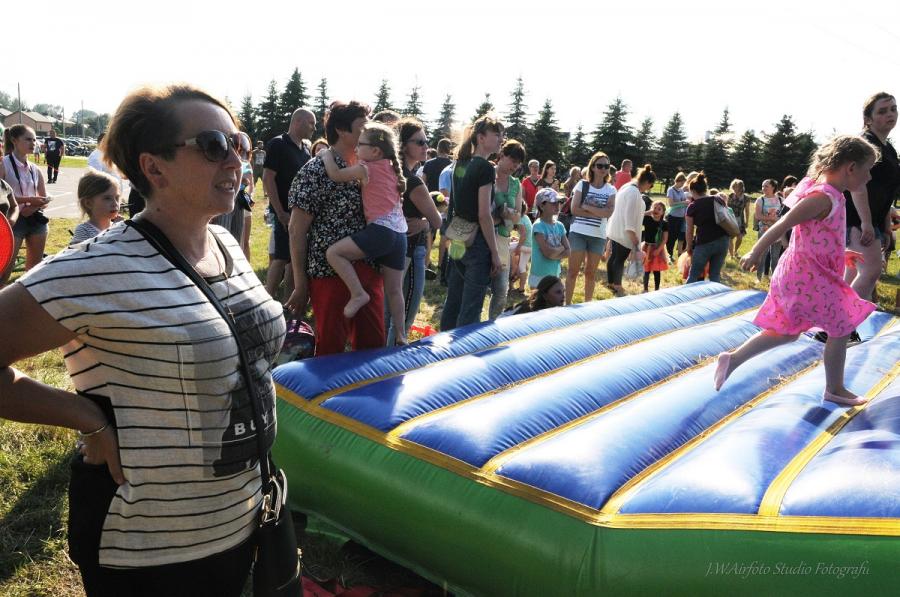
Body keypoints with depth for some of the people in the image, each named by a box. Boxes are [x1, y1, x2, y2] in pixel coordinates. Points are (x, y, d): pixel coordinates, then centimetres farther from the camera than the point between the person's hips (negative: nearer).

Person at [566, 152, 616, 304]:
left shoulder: (610, 190, 4)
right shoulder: (582, 185, -1)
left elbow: (609, 212, -11)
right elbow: (574, 209, -11)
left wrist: (587, 207, -14)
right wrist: (598, 213, -12)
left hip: (599, 236, 2)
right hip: (578, 233, -2)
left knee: (591, 272, 11)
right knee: (573, 270, 0)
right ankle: (567, 304, 7)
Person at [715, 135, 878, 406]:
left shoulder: (828, 194, 11)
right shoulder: (824, 197, -21)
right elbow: (783, 225, -23)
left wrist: (839, 254, 27)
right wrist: (755, 253, -19)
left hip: (800, 274, 10)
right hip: (809, 279, -10)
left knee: (786, 332, 16)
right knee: (840, 330, 6)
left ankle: (733, 359, 12)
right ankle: (834, 389, 21)